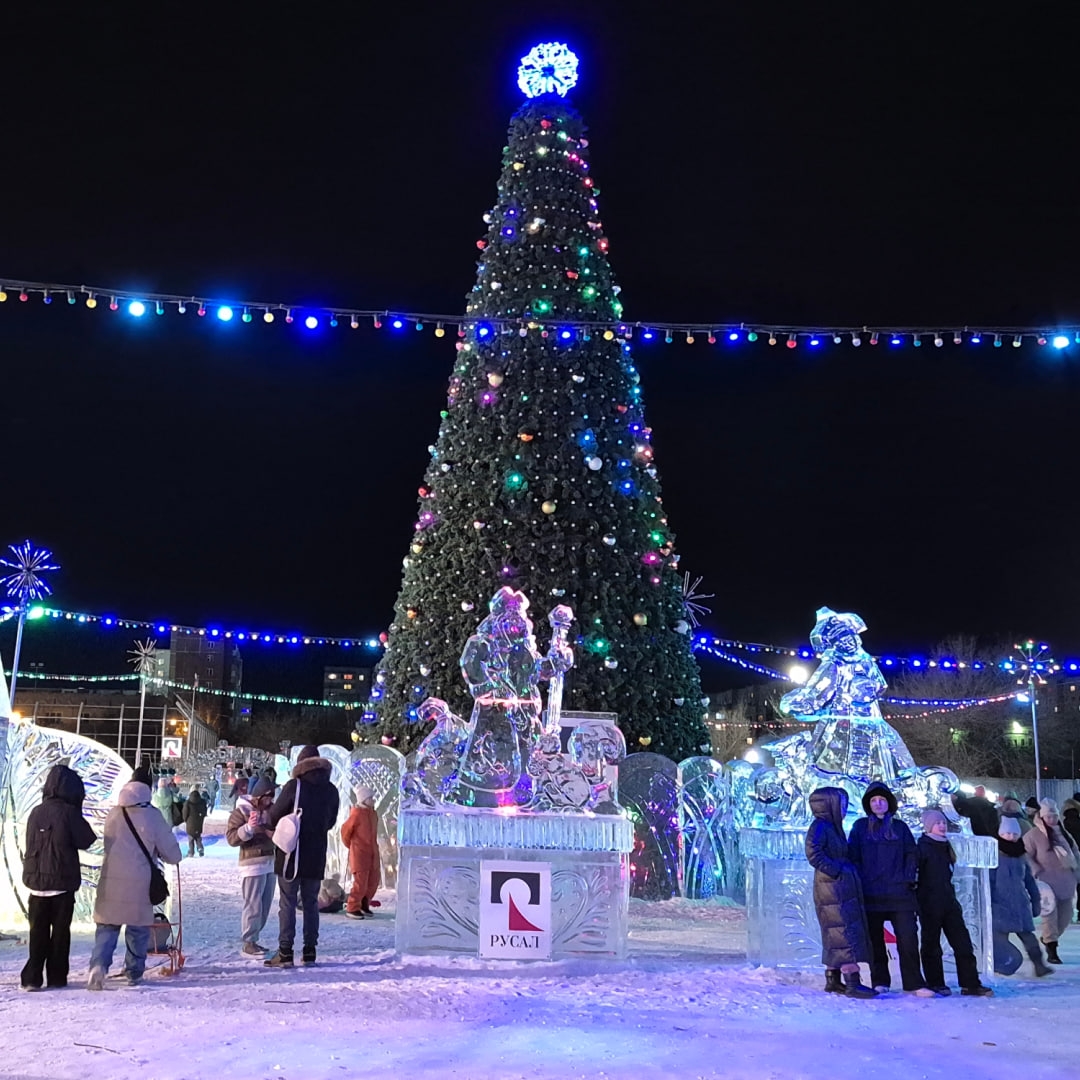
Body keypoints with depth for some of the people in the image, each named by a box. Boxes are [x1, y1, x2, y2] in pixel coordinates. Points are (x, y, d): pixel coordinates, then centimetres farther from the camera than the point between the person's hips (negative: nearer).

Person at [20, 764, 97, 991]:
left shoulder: (36, 812, 3)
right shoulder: (68, 812, -13)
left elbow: (31, 843, 11)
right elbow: (86, 841, -7)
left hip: (35, 880, 5)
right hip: (62, 881, -4)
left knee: (38, 931, 12)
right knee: (60, 930, 6)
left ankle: (32, 977, 9)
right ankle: (56, 978, 9)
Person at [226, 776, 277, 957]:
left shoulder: (272, 810, 11)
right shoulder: (241, 811, -7)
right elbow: (231, 838, -13)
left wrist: (277, 833, -1)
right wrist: (248, 828, -28)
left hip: (271, 862, 7)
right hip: (252, 864, -7)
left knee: (265, 904, 12)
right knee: (253, 905, -8)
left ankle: (253, 939, 22)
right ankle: (248, 943, 0)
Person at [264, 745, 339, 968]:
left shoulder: (294, 786, -11)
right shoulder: (331, 790, 5)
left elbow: (274, 816, -6)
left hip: (292, 853, -4)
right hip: (317, 856, 4)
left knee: (287, 903, 1)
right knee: (311, 903, 12)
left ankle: (285, 952, -2)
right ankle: (309, 952, 12)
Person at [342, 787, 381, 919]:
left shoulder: (373, 813, 7)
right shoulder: (357, 813, -15)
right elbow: (345, 830, -7)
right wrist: (350, 845, 6)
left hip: (372, 852, 7)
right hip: (359, 853, -7)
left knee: (373, 881, 10)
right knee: (361, 882, -8)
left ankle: (364, 905, 26)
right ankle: (352, 909, 4)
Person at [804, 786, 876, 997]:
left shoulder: (833, 827, 19)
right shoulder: (819, 826, -11)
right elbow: (813, 854, -23)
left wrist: (848, 870, 10)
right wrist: (836, 871, -20)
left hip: (843, 890, 10)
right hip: (832, 890, -10)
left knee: (835, 936, 12)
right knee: (847, 933, -12)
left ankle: (832, 981, 18)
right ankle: (852, 982, -13)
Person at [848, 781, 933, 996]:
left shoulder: (899, 827, 13)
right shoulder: (860, 827, 9)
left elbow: (911, 854, 13)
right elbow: (853, 857, 6)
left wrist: (909, 877, 0)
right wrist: (859, 881, -5)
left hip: (899, 892, 1)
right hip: (871, 894, 0)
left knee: (908, 937, -6)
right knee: (875, 939, 4)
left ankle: (913, 983, -1)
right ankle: (880, 982, 13)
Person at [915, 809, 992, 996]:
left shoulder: (945, 847, 15)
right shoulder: (922, 847, -8)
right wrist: (918, 900, -16)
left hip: (948, 901, 7)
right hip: (929, 903, -7)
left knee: (962, 942, 2)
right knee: (932, 944, 2)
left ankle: (970, 984, 4)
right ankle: (935, 984, 9)